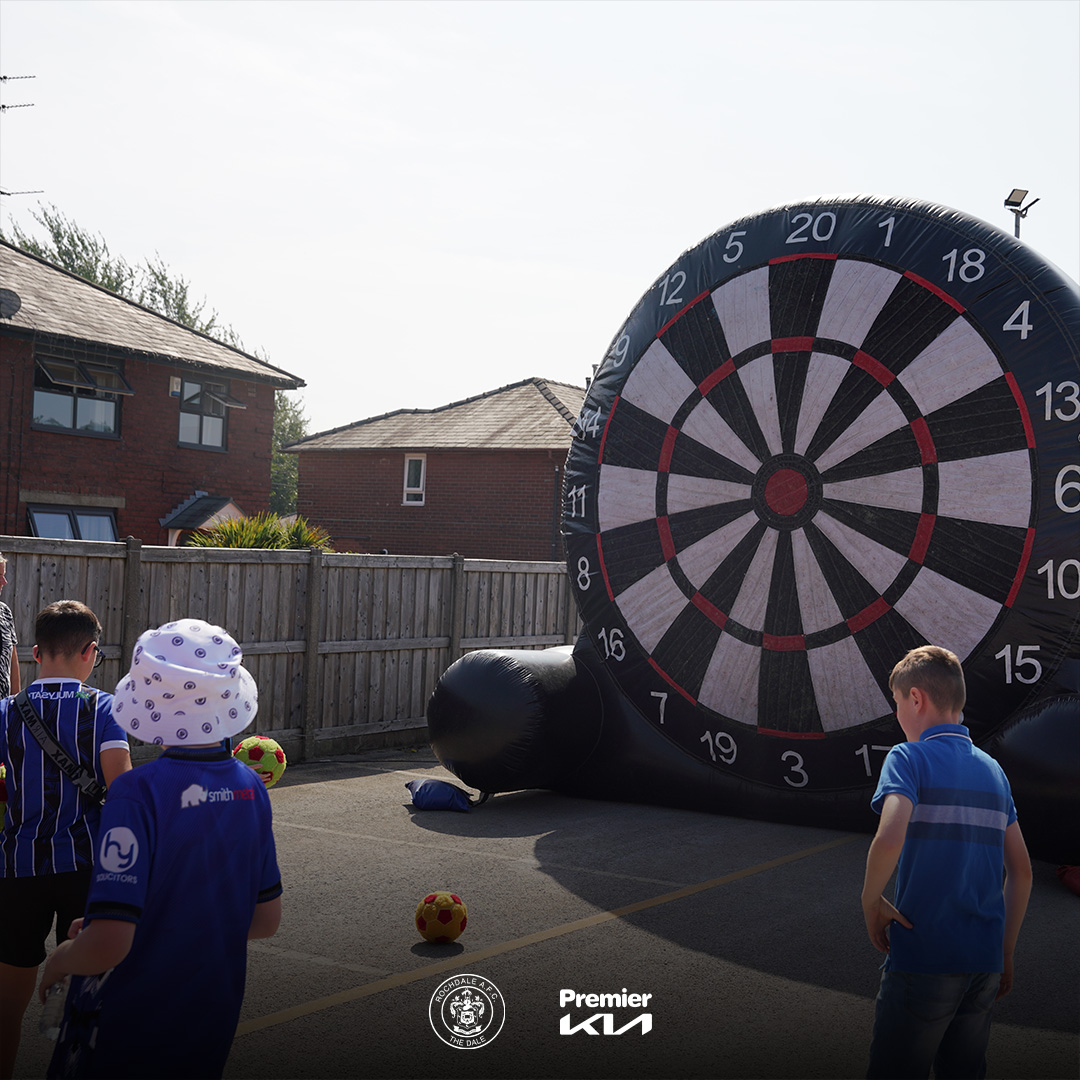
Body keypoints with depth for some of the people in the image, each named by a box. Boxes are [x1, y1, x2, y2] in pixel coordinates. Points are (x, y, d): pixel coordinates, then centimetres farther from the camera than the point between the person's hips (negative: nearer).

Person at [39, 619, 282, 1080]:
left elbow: (107, 945, -26)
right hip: (214, 1022, 5)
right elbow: (265, 920, 6)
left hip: (125, 1031, -5)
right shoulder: (250, 788, -4)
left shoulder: (140, 792, -23)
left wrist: (58, 960, -5)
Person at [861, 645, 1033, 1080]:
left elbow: (889, 840, -25)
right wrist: (1006, 956, 19)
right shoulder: (993, 770, 11)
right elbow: (1021, 872, 13)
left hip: (923, 958, -6)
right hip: (984, 962, 6)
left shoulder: (909, 757, -8)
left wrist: (870, 902, -9)